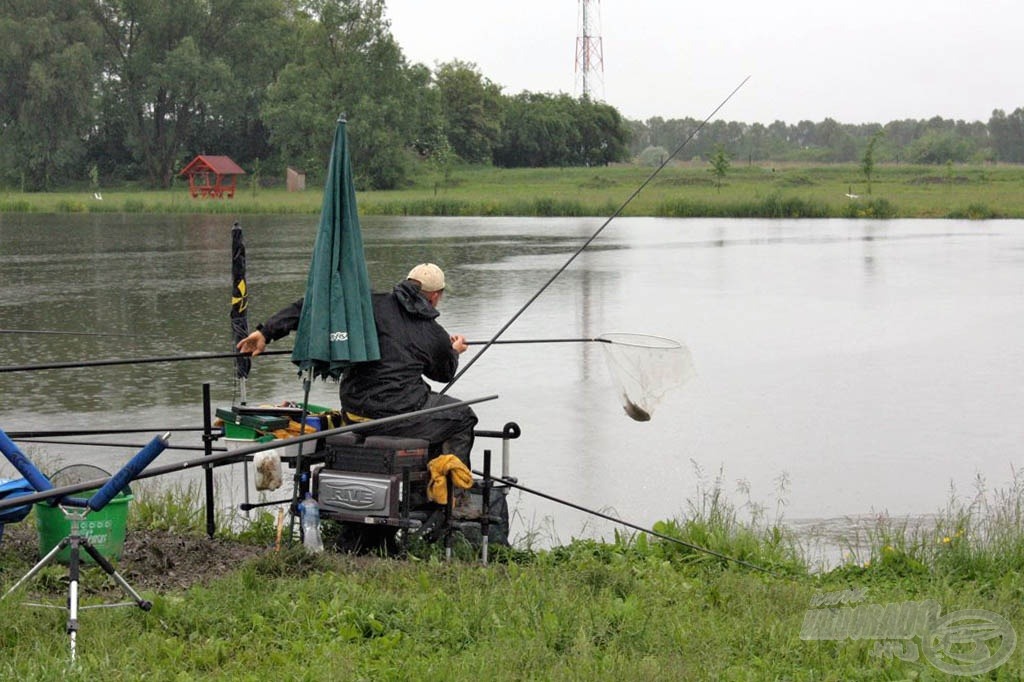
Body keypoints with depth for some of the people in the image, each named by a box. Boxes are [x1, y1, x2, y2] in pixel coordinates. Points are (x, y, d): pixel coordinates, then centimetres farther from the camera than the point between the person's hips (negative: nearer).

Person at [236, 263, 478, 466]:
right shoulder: (436, 336, 3)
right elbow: (445, 373, 24)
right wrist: (454, 352, 47)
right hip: (398, 416, -4)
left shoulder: (372, 305, 3)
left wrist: (267, 331, 2)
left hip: (354, 414, 4)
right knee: (462, 417, 20)